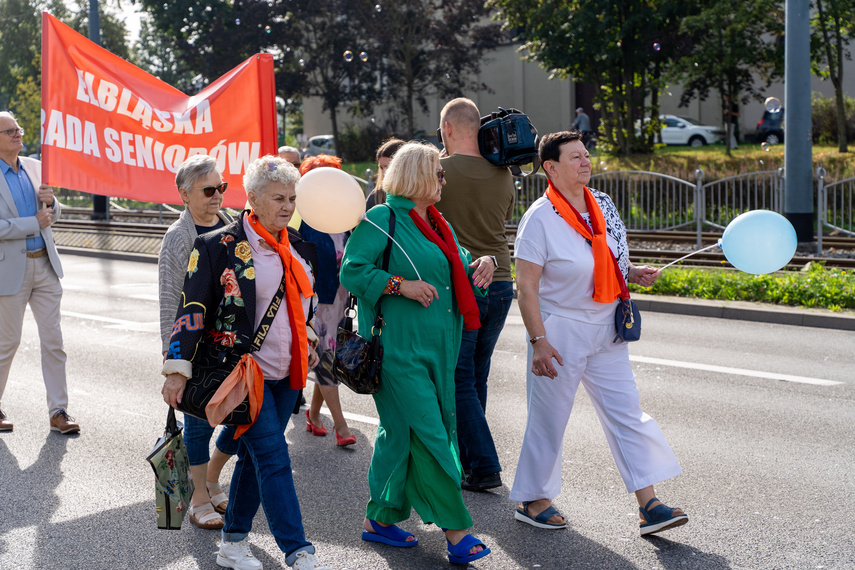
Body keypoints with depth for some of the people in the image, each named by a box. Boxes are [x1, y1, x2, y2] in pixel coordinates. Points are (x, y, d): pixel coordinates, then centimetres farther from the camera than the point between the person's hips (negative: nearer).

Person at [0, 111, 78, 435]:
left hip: (44, 264, 5)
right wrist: (33, 223, -15)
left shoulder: (34, 167, 9)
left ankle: (58, 412, 9)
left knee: (53, 341, 4)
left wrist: (50, 203, -4)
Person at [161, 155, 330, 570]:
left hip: (287, 372, 6)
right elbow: (192, 307, -12)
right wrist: (179, 368, -15)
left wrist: (308, 346, 24)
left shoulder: (299, 247, 10)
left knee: (255, 455, 12)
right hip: (244, 370, -6)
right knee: (274, 459, -9)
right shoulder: (220, 246, -10)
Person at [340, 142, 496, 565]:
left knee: (400, 432, 13)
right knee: (427, 435, -9)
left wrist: (480, 265, 3)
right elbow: (352, 271, -13)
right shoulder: (382, 220, -9)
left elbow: (456, 271, 24)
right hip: (399, 347, -9)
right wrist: (400, 285, -20)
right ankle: (455, 530, -5)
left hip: (436, 347, 9)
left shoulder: (438, 224, 17)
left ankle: (380, 519, 23)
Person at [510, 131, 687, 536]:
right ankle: (532, 500, 23)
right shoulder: (540, 218, -14)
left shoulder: (603, 205, 6)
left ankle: (649, 507, 5)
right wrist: (539, 341, -20)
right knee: (549, 419, 5)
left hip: (606, 330, 6)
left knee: (626, 413, 2)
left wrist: (634, 273, -1)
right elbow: (526, 286, -15)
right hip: (560, 330, -6)